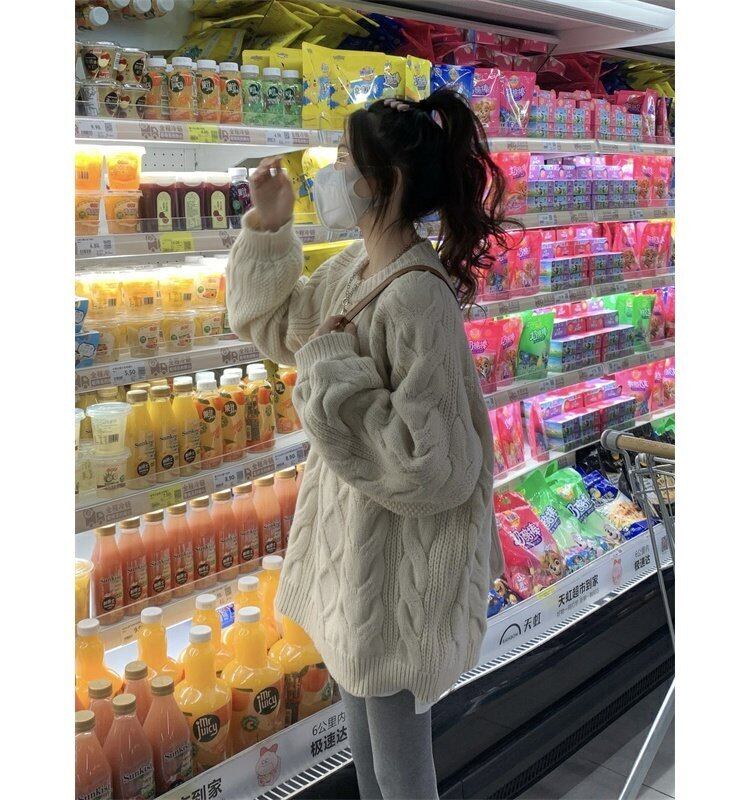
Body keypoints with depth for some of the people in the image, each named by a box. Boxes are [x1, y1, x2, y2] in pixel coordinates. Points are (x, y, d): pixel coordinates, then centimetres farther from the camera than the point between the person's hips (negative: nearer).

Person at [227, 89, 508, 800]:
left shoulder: (417, 298, -27)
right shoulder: (353, 266, 1)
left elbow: (432, 463, -29)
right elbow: (272, 325, 17)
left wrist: (332, 369, -25)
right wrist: (267, 230, 5)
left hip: (397, 559, -9)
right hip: (349, 532, 9)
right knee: (361, 730, 29)